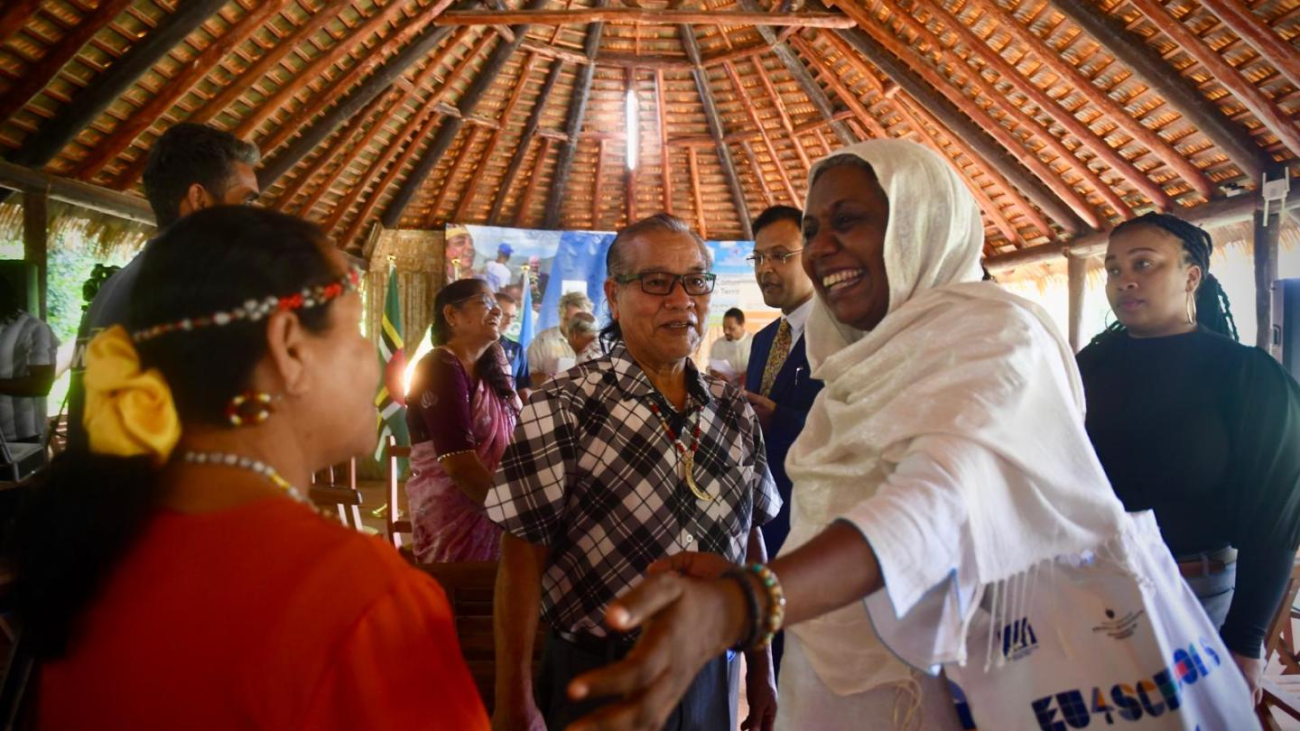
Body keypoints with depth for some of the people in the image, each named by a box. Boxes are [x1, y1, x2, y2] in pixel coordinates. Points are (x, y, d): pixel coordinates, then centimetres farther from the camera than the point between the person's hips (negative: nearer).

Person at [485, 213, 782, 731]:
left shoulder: (735, 412, 1)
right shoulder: (561, 410, -16)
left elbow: (750, 538, 8)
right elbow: (523, 556, -15)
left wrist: (761, 670, 11)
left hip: (713, 680, 5)